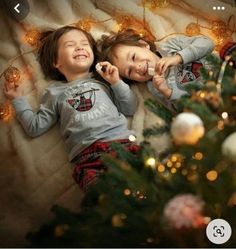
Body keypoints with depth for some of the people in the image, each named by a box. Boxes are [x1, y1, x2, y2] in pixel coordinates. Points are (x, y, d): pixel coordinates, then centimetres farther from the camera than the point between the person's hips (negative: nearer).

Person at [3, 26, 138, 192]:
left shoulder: (103, 80, 23)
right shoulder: (55, 93, 22)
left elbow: (130, 109, 21)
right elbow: (35, 127, 21)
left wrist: (117, 83, 11)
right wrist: (18, 100, 22)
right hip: (87, 154, -1)